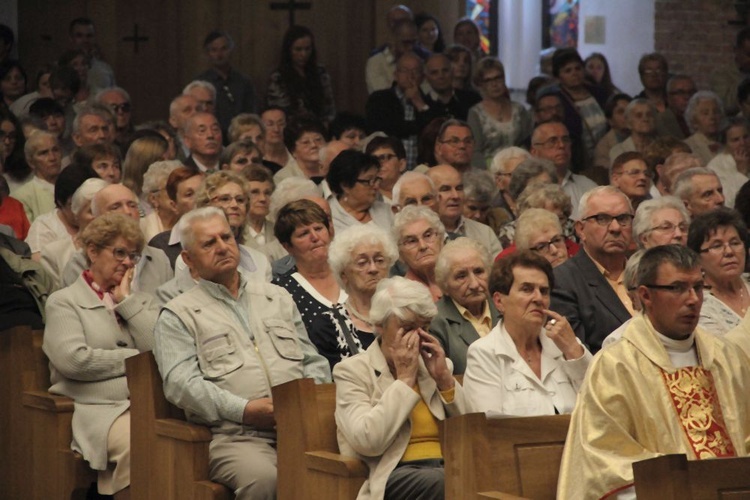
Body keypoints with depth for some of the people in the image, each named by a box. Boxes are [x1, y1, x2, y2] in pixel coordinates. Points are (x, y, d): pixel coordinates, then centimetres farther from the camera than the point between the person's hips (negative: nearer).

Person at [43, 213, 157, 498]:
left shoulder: (139, 300, 24)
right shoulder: (64, 302, 9)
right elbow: (73, 360, -7)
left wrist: (127, 301, 6)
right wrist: (134, 358, 0)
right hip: (100, 408, -4)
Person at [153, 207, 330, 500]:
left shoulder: (278, 299, 26)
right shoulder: (178, 316, 9)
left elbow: (313, 363, 26)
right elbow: (181, 383, -5)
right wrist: (245, 410, -15)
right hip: (236, 436, -4)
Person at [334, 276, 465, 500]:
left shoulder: (434, 364, 21)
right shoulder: (352, 371, 6)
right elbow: (367, 441, -12)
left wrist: (445, 378, 3)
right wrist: (405, 379, -5)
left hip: (447, 467, 5)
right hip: (390, 475, -5)